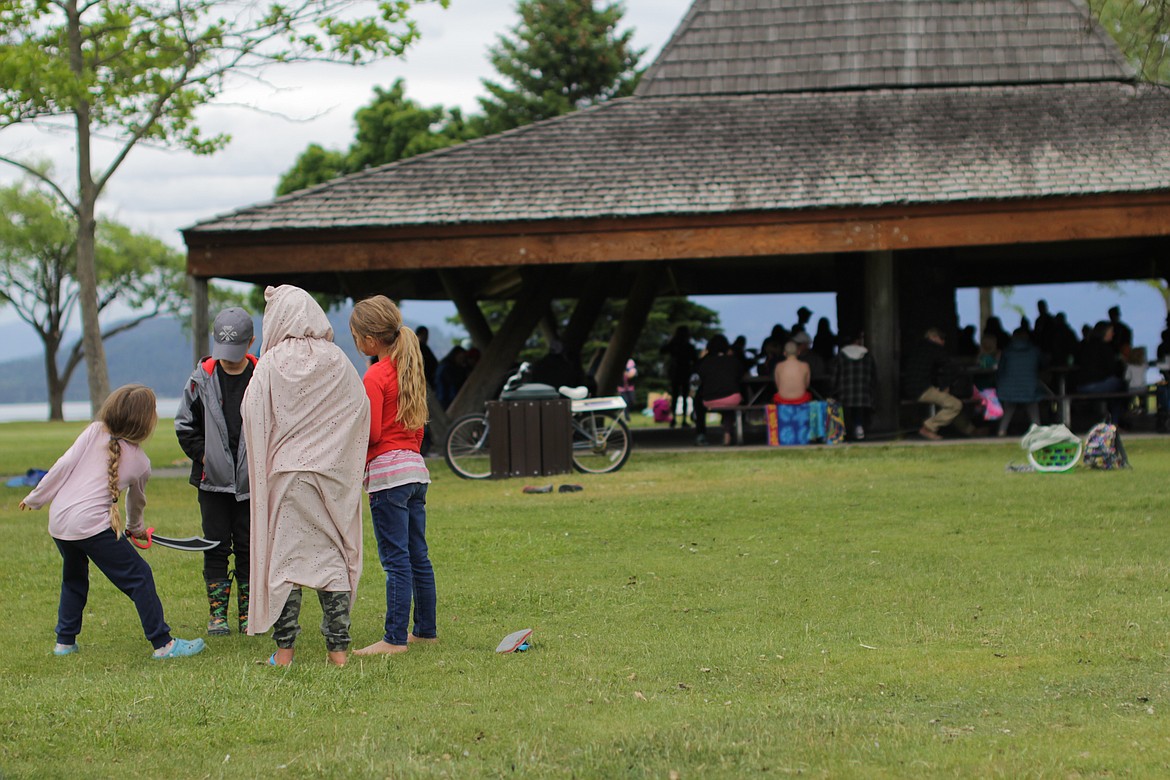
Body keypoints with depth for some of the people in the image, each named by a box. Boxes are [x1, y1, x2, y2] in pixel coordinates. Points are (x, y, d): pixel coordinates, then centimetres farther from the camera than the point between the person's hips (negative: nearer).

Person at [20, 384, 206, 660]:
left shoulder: (94, 433, 6)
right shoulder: (141, 462, 6)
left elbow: (63, 465, -1)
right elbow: (137, 500, 24)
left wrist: (35, 498, 9)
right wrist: (136, 527, 45)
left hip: (58, 521, 5)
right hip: (92, 523, -5)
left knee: (74, 577, 28)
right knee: (139, 577, 3)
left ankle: (65, 641, 33)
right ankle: (163, 643, 0)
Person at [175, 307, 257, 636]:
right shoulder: (202, 378, -1)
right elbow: (184, 424, 9)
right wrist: (202, 455, -1)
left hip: (252, 482, -1)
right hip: (213, 481, 1)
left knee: (248, 548, 4)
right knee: (216, 547, 3)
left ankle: (248, 615, 12)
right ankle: (217, 615, 10)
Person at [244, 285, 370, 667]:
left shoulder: (271, 366, -7)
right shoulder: (337, 361, 1)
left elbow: (253, 419, -6)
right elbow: (361, 409, 5)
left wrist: (263, 467, 8)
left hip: (285, 473, -2)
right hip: (331, 476, 2)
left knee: (285, 556, 4)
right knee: (333, 555, 7)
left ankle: (285, 650, 3)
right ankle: (338, 648, 6)